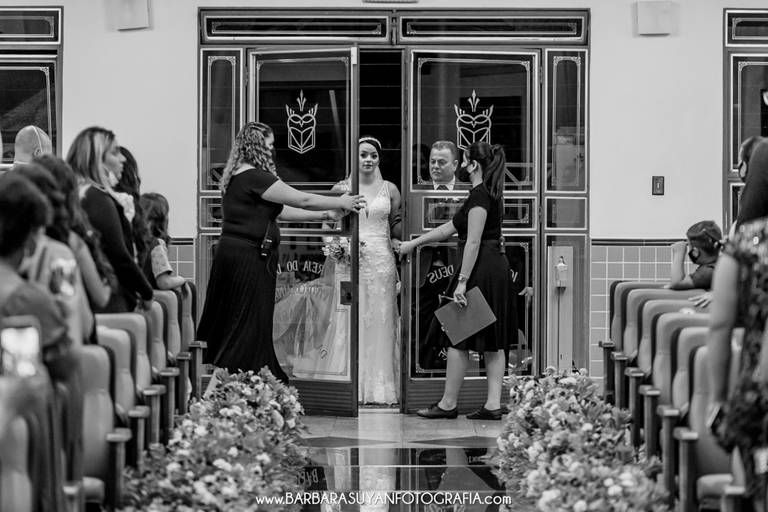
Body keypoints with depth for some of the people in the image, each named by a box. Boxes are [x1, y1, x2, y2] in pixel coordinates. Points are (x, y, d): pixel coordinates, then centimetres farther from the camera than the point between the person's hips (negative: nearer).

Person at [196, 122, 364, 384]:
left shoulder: (237, 176, 15)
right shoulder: (254, 177, -15)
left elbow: (280, 211, 18)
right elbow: (303, 200, -11)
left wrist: (326, 214, 18)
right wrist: (342, 203, 3)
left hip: (231, 252, 10)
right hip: (248, 258, -10)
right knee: (247, 327, -4)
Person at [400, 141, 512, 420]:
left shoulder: (479, 196, -14)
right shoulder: (488, 194, 18)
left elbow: (473, 242, -21)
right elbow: (450, 227, 24)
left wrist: (462, 281, -23)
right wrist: (413, 243, 26)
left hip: (480, 270, -10)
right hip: (496, 268, 10)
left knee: (459, 339, -2)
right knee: (492, 340, 7)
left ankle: (448, 404, 3)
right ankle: (493, 404, 6)